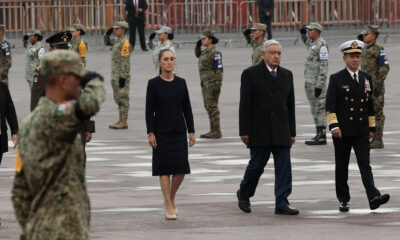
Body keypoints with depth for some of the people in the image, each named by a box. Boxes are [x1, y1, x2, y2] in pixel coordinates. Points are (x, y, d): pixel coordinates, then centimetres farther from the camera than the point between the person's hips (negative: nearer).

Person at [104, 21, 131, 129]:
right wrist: (108, 34, 12)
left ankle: (124, 122, -5)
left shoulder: (125, 43, -15)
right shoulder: (117, 42, 13)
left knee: (123, 98, -7)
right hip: (115, 75, 10)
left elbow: (125, 62, -19)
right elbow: (107, 42, 33)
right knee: (118, 98, 13)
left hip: (122, 76, -10)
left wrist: (123, 77, -22)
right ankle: (121, 120, 19)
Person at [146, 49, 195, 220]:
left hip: (179, 131, 3)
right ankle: (169, 206, 2)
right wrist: (150, 133, -10)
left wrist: (191, 132, 5)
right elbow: (149, 110, -4)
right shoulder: (153, 84, -3)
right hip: (161, 132, -3)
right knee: (165, 168, -3)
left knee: (181, 168, -2)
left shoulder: (181, 83, 6)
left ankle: (171, 198, 21)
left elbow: (187, 109, 9)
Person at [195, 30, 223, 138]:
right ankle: (213, 131, 14)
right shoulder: (205, 52, 13)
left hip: (212, 83, -10)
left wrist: (216, 86, -23)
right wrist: (198, 45, 17)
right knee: (208, 107, 11)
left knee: (212, 107, -9)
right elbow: (197, 55, 35)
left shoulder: (215, 52, -14)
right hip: (205, 83, 10)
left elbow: (219, 69, -18)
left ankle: (216, 132, -6)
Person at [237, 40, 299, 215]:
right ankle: (244, 194, 27)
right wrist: (244, 131, -10)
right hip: (259, 131, -4)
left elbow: (290, 105, 14)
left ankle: (282, 204, -2)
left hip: (281, 131, 4)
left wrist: (292, 132, 11)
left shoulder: (286, 75, 11)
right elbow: (244, 105, -5)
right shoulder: (251, 74, -3)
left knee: (284, 168, -3)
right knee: (257, 165, 2)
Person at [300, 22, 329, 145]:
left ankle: (322, 137, -6)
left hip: (317, 83, -10)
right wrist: (303, 33, 16)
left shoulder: (322, 45, -14)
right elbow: (306, 41, 40)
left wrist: (319, 85, -23)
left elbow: (324, 66, -19)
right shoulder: (312, 43, 14)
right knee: (314, 110, 11)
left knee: (319, 109, -7)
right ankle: (319, 134, 16)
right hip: (309, 82, 10)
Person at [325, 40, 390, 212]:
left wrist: (372, 127, 14)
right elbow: (330, 105, -6)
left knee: (365, 164, -9)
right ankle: (343, 200, 15)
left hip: (361, 132, 2)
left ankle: (374, 198, -21)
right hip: (342, 131, -2)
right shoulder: (336, 79, -1)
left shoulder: (366, 79, 11)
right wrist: (334, 126, -16)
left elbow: (370, 105, 17)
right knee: (341, 167, 6)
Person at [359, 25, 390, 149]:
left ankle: (378, 141, -4)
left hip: (375, 87, -9)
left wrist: (379, 85, -21)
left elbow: (385, 68, -16)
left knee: (377, 113, -6)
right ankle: (373, 138, 14)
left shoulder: (379, 50, -11)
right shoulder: (366, 50, 17)